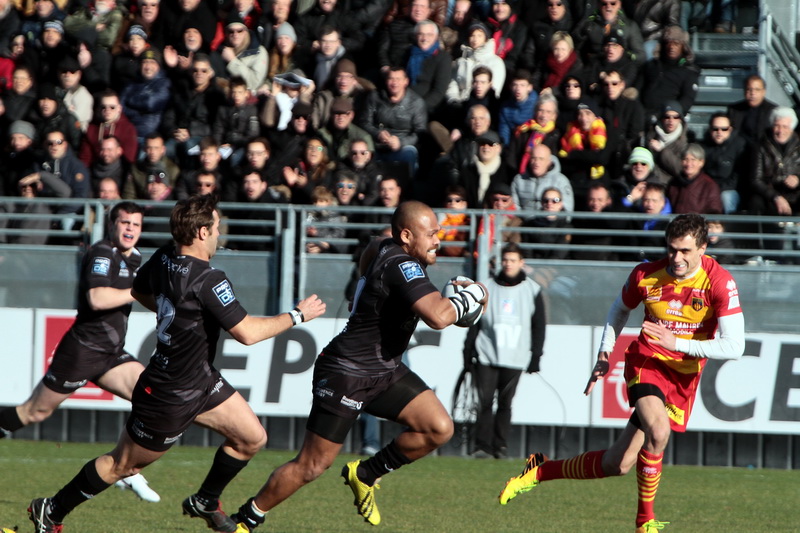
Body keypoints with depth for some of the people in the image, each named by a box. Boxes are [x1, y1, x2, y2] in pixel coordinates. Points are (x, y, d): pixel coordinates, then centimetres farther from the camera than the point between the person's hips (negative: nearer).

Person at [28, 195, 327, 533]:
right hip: (170, 398, -9)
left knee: (252, 439, 10)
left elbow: (138, 291, 18)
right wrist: (297, 316, -17)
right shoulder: (208, 281, -29)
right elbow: (246, 333, -27)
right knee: (122, 465, 7)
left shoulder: (164, 259, -3)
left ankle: (204, 502, 30)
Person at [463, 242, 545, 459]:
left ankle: (500, 447, 7)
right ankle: (482, 446, -7)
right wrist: (468, 349, 3)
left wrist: (536, 356, 4)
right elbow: (474, 321, 11)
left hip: (514, 358, 0)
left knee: (505, 404, 1)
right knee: (485, 402, -8)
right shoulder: (487, 288, 9)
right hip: (486, 355, 0)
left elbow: (539, 326, 9)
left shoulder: (532, 290, 7)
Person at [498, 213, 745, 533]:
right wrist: (604, 354, 8)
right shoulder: (645, 275, -9)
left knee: (619, 463, -3)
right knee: (658, 431, -30)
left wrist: (678, 343, -27)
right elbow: (620, 309, 15)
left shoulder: (719, 282, -16)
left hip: (684, 378, 1)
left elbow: (734, 346, -21)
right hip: (646, 362, -1)